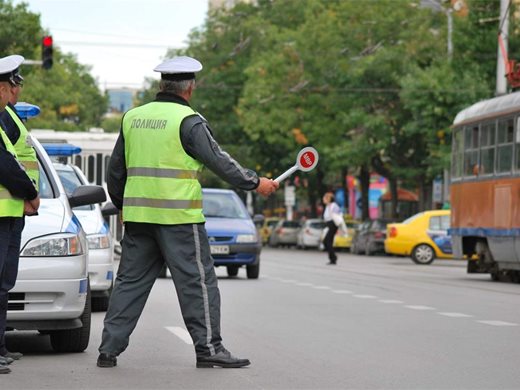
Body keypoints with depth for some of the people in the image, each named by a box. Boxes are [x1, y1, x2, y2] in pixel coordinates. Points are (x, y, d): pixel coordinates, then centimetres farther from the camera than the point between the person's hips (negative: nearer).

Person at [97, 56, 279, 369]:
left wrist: (122, 206, 29)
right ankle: (209, 348, 1)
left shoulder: (132, 118, 12)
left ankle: (109, 349, 9)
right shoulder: (188, 121, -8)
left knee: (130, 281, 10)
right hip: (179, 215, -6)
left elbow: (115, 170, 18)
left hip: (137, 214, 6)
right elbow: (218, 160, -9)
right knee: (198, 280, 1)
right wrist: (254, 183, 1)